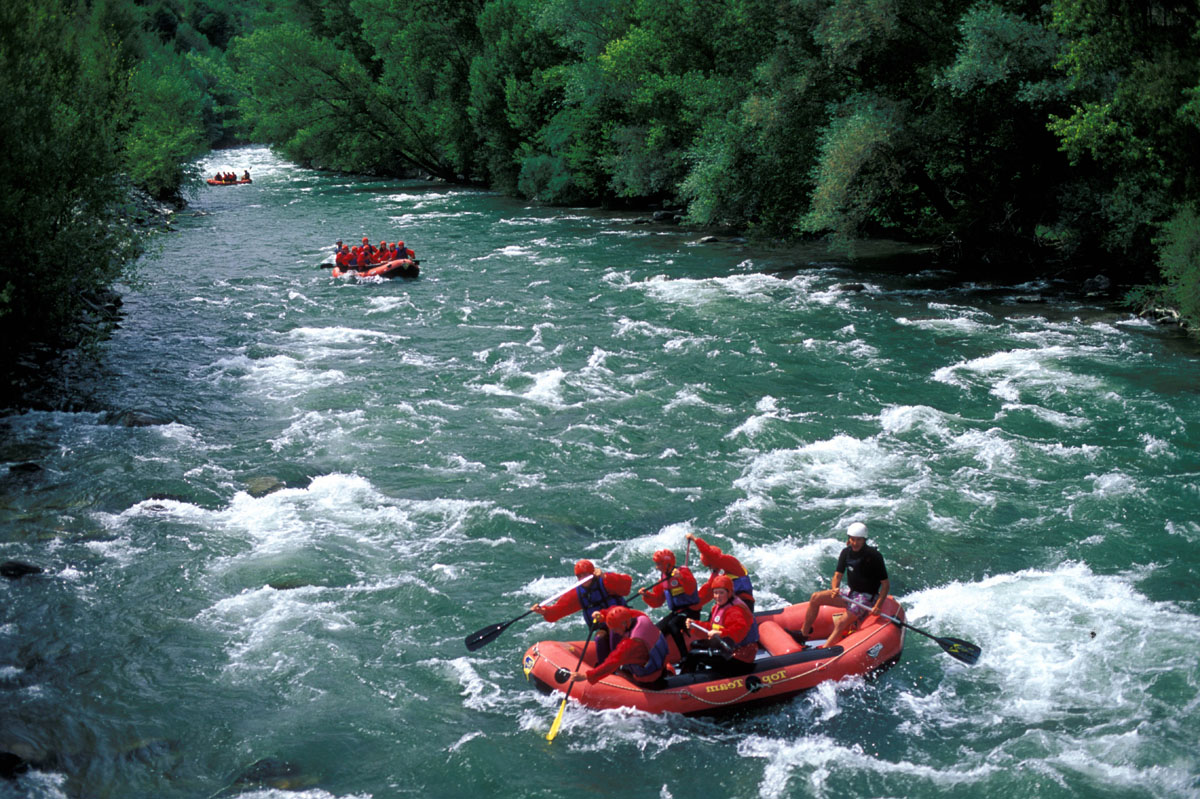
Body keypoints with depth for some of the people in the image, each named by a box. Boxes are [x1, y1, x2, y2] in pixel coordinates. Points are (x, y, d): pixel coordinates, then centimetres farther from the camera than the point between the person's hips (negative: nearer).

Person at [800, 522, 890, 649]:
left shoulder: (874, 556, -18)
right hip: (849, 591, 6)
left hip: (866, 597, -6)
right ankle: (804, 634, 4)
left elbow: (885, 584, -15)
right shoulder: (846, 552, -2)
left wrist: (878, 606, -26)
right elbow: (838, 575, 0)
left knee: (841, 623, -27)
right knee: (815, 598, -6)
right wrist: (835, 589, -23)